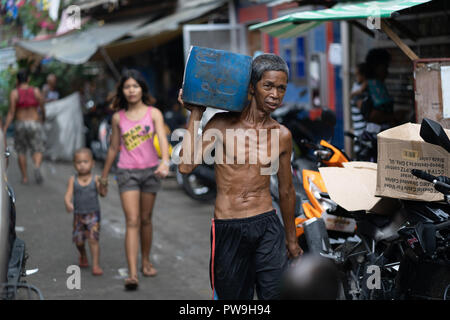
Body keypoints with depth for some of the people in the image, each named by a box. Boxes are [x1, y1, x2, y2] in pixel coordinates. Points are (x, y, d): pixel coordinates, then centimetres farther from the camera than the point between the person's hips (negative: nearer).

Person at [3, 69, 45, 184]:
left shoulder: (14, 93, -7)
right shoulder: (36, 91, -3)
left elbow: (11, 113, -11)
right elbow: (43, 108, 4)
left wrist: (4, 130, -9)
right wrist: (43, 117, 25)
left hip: (20, 124, 0)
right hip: (35, 123, 0)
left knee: (21, 152, 15)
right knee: (38, 150, 5)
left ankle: (24, 177, 16)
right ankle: (37, 167, -26)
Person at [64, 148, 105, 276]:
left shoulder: (95, 179, -8)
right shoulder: (73, 180, -4)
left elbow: (103, 194, -17)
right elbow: (68, 195, -11)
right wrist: (68, 204, -33)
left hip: (93, 214, -2)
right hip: (78, 215, 2)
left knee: (93, 239, -13)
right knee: (79, 241, 11)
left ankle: (96, 265, -9)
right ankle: (83, 256, 42)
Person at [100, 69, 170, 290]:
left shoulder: (153, 113, -1)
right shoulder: (118, 118, 3)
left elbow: (162, 139, -14)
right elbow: (113, 148, 13)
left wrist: (165, 162, -33)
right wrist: (104, 176, 19)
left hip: (150, 170, 1)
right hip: (127, 172, 0)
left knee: (146, 219, 12)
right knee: (132, 222, -10)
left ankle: (146, 262, 31)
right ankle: (132, 274, -16)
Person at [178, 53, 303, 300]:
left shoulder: (282, 135, 6)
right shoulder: (223, 124, -4)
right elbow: (186, 166, -17)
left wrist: (291, 239, 22)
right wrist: (196, 113, -12)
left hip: (268, 226, 2)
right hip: (228, 229, -2)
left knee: (276, 293, -4)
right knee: (234, 297, 7)